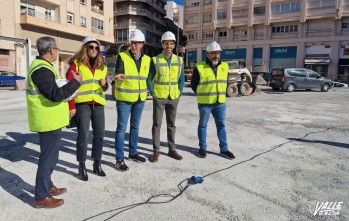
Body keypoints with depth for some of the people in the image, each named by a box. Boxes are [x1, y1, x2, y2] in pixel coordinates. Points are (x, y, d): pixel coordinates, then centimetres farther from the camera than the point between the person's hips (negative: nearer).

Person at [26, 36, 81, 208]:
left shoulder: (40, 66, 15)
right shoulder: (42, 70, -21)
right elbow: (55, 95, -28)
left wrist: (67, 87, 7)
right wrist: (75, 82, -20)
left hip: (49, 120, 11)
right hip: (49, 121, -11)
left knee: (49, 156, 21)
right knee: (48, 158, -1)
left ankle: (47, 187, 35)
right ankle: (41, 197, 11)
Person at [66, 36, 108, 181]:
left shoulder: (102, 66, 15)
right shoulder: (76, 64, -2)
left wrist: (105, 85, -1)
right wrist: (71, 106, -12)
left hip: (98, 104, 5)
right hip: (82, 104, -5)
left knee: (100, 135, 7)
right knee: (83, 136, -1)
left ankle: (97, 164, 22)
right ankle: (82, 167, 14)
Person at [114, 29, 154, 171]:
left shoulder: (147, 59, 7)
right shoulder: (122, 56, -6)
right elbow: (118, 74, -19)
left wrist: (147, 90, 11)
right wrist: (119, 77, -40)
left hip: (140, 98, 5)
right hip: (124, 97, -5)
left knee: (135, 126, 16)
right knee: (122, 127, -1)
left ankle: (133, 153, 32)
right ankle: (119, 159, 7)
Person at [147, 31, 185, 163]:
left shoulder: (179, 60, 3)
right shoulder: (155, 60, -6)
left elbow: (181, 79, 9)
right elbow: (149, 78, -2)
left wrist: (179, 92, 1)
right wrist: (152, 93, -7)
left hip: (174, 98, 3)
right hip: (159, 97, -3)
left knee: (172, 124, 11)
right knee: (157, 124, 1)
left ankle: (172, 149, 23)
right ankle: (156, 151, 12)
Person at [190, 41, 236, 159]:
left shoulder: (224, 66, 6)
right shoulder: (200, 67, -9)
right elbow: (193, 84, 0)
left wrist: (221, 95, 11)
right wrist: (202, 96, 4)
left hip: (220, 103, 4)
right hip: (205, 103, -4)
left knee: (221, 125, 9)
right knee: (203, 125, 8)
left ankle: (224, 149, 19)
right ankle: (202, 148, 21)